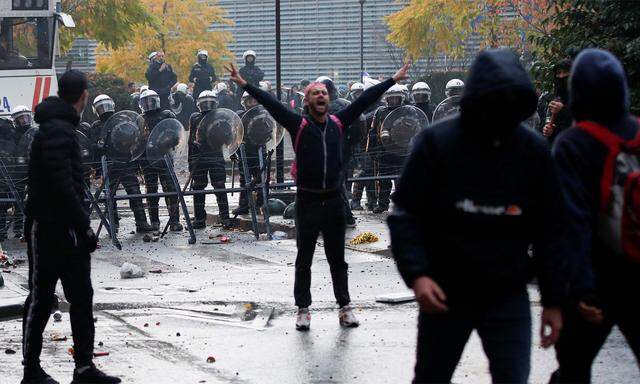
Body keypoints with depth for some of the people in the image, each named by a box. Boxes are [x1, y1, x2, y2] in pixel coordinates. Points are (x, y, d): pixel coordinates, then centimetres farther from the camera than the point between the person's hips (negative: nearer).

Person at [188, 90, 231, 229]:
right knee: (198, 188, 4)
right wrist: (190, 160, 11)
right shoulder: (195, 118, 10)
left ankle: (224, 217, -3)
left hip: (216, 156, -1)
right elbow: (191, 139, 13)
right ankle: (200, 218, 11)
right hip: (199, 157, 1)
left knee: (220, 187, -5)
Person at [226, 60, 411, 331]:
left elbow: (365, 100, 9)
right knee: (304, 258, 6)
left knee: (337, 257, 10)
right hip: (307, 200, -3)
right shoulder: (299, 125, -5)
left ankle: (345, 307, 16)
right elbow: (271, 104, -12)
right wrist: (244, 85, -20)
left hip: (333, 200, 3)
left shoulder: (338, 123, 4)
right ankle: (303, 309, 12)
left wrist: (393, 80, 13)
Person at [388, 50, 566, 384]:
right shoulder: (437, 143, -9)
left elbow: (549, 231, 4)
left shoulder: (535, 151, -2)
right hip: (444, 294, -1)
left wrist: (553, 300, 2)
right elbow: (406, 215, -7)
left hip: (508, 297, 1)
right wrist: (416, 273, -22)